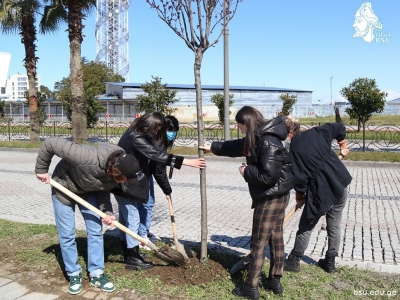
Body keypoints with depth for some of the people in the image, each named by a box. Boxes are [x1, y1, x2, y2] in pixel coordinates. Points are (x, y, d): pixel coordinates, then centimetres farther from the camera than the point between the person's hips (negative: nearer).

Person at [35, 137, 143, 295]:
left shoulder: (116, 174, -24)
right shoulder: (88, 158, -44)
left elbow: (104, 191, -6)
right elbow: (50, 143, -35)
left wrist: (107, 212, -22)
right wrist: (42, 169, -23)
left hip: (88, 192, 5)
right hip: (63, 189, -4)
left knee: (95, 231, 2)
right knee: (67, 235, 1)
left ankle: (96, 274, 15)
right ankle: (74, 274, 20)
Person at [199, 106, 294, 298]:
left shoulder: (268, 142, -23)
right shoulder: (258, 138, 8)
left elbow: (269, 176, -29)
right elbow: (236, 147, 25)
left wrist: (246, 171, -14)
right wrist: (213, 147, 32)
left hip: (270, 197, -10)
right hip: (278, 196, 10)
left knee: (259, 242, 0)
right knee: (276, 239, 16)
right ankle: (275, 281, 29)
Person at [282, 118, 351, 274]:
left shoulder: (294, 150, -13)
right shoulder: (315, 132, 1)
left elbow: (299, 178, -11)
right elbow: (340, 129, 12)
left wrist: (299, 196, 6)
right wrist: (343, 147, 27)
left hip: (321, 192, -6)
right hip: (340, 185, 6)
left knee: (306, 227, 9)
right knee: (334, 226, 18)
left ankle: (294, 261, 20)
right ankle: (330, 262, 29)